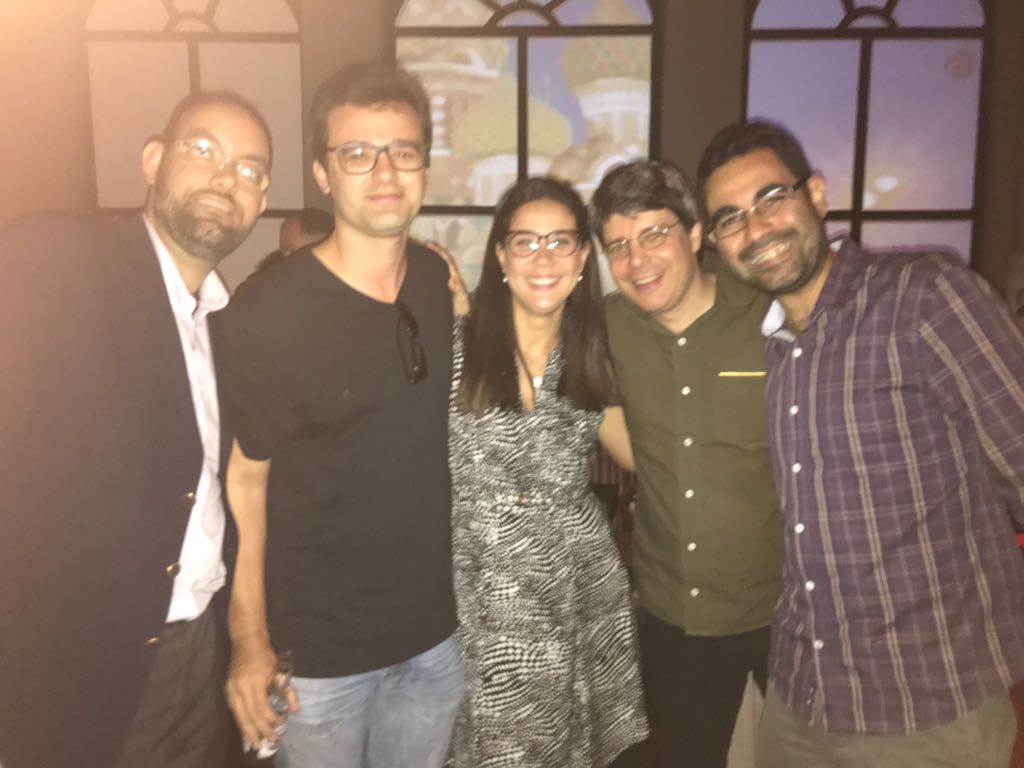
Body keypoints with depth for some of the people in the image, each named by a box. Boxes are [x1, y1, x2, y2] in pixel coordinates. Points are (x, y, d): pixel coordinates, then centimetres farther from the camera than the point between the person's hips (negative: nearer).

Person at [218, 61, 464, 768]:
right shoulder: (267, 313, -17)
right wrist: (250, 641, -12)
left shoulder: (444, 286, -2)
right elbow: (245, 478, -12)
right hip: (317, 648, -4)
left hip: (436, 630, 5)